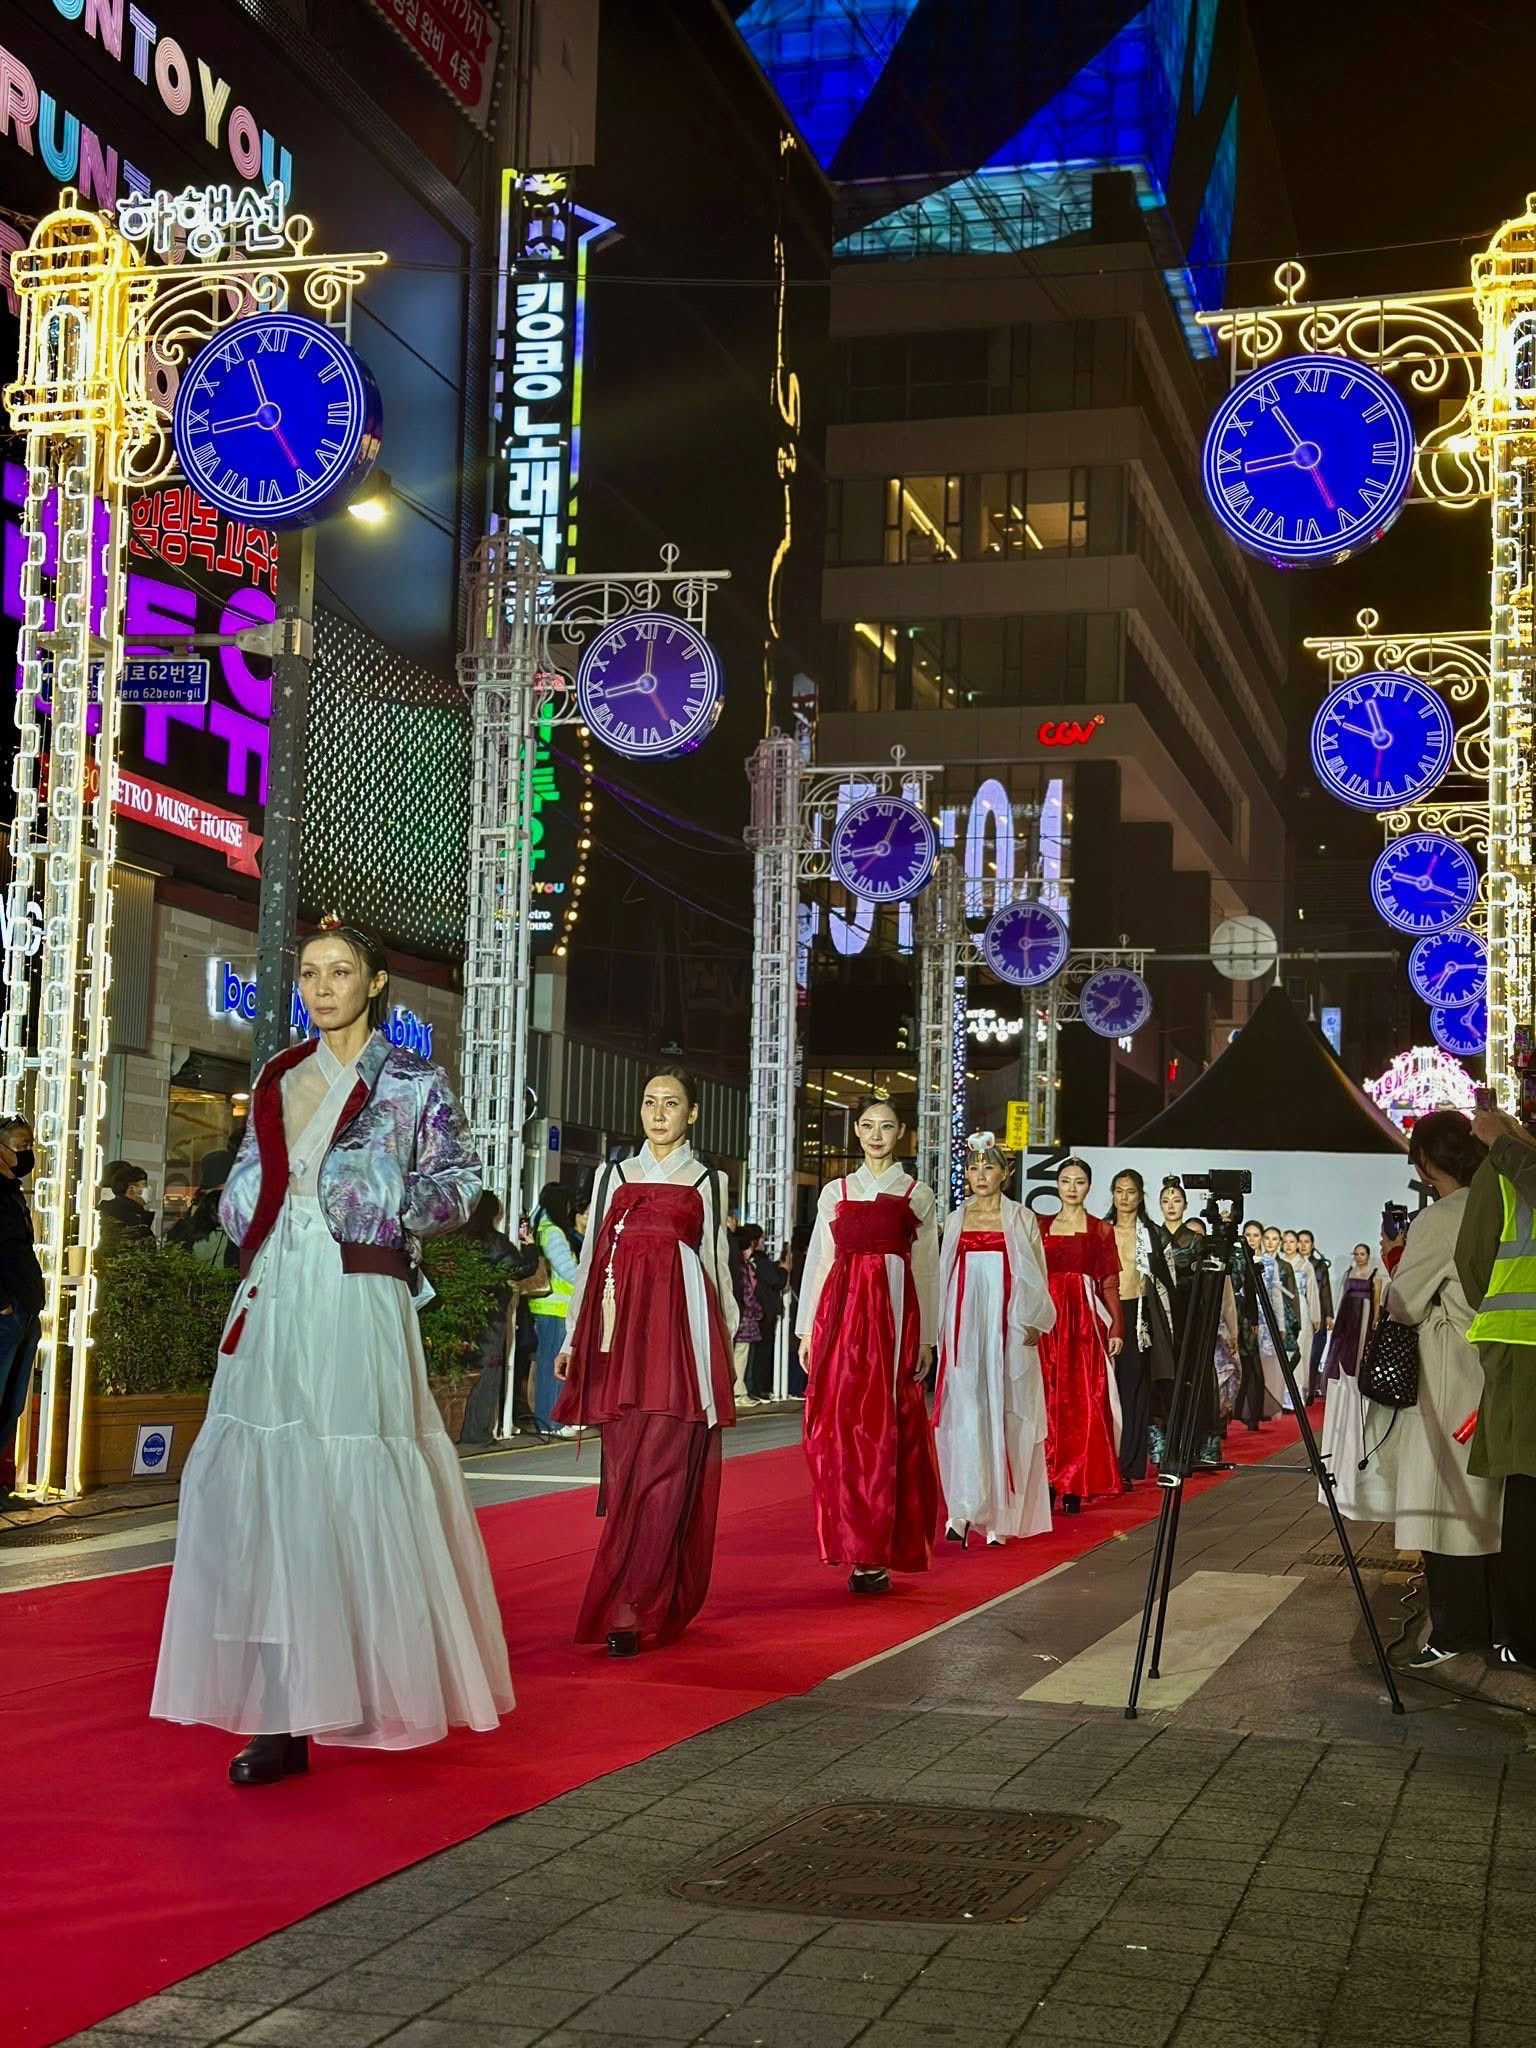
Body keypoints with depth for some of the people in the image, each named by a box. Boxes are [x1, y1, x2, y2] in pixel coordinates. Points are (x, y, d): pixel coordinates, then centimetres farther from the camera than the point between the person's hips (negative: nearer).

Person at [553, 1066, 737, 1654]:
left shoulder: (709, 1181, 11)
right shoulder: (613, 1174, 17)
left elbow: (718, 1264, 12)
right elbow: (592, 1257, 16)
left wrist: (725, 1344, 8)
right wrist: (573, 1337, 11)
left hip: (681, 1325, -2)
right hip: (620, 1326, 3)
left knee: (661, 1468, -9)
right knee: (626, 1467, 0)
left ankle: (627, 1610, -12)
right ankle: (648, 1602, 8)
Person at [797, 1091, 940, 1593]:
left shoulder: (917, 1194, 10)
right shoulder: (834, 1192, 15)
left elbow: (927, 1269, 7)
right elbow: (818, 1260, 13)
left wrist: (925, 1339, 1)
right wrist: (807, 1329, 7)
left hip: (894, 1315, -2)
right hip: (840, 1312, 2)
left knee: (884, 1428, -6)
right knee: (838, 1428, -3)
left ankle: (876, 1554, -4)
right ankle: (858, 1547, 4)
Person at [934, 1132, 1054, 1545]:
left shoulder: (1021, 1219, 6)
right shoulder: (956, 1220, 13)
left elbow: (1034, 1278, 5)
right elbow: (945, 1277, 15)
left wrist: (1032, 1322, -6)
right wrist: (942, 1331, 10)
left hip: (1007, 1327, -2)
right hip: (964, 1327, 2)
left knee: (1002, 1413, -1)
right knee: (964, 1413, -8)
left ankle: (999, 1514, 6)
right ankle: (964, 1508, -12)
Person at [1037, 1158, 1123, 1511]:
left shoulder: (1101, 1230, 6)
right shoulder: (1041, 1228, 11)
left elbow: (1110, 1285, 3)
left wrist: (1116, 1328, -7)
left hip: (1087, 1322, -2)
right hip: (1048, 1322, 2)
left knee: (1085, 1403, -5)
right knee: (1049, 1402, 0)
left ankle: (1075, 1485, -2)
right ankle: (1048, 1480, 4)